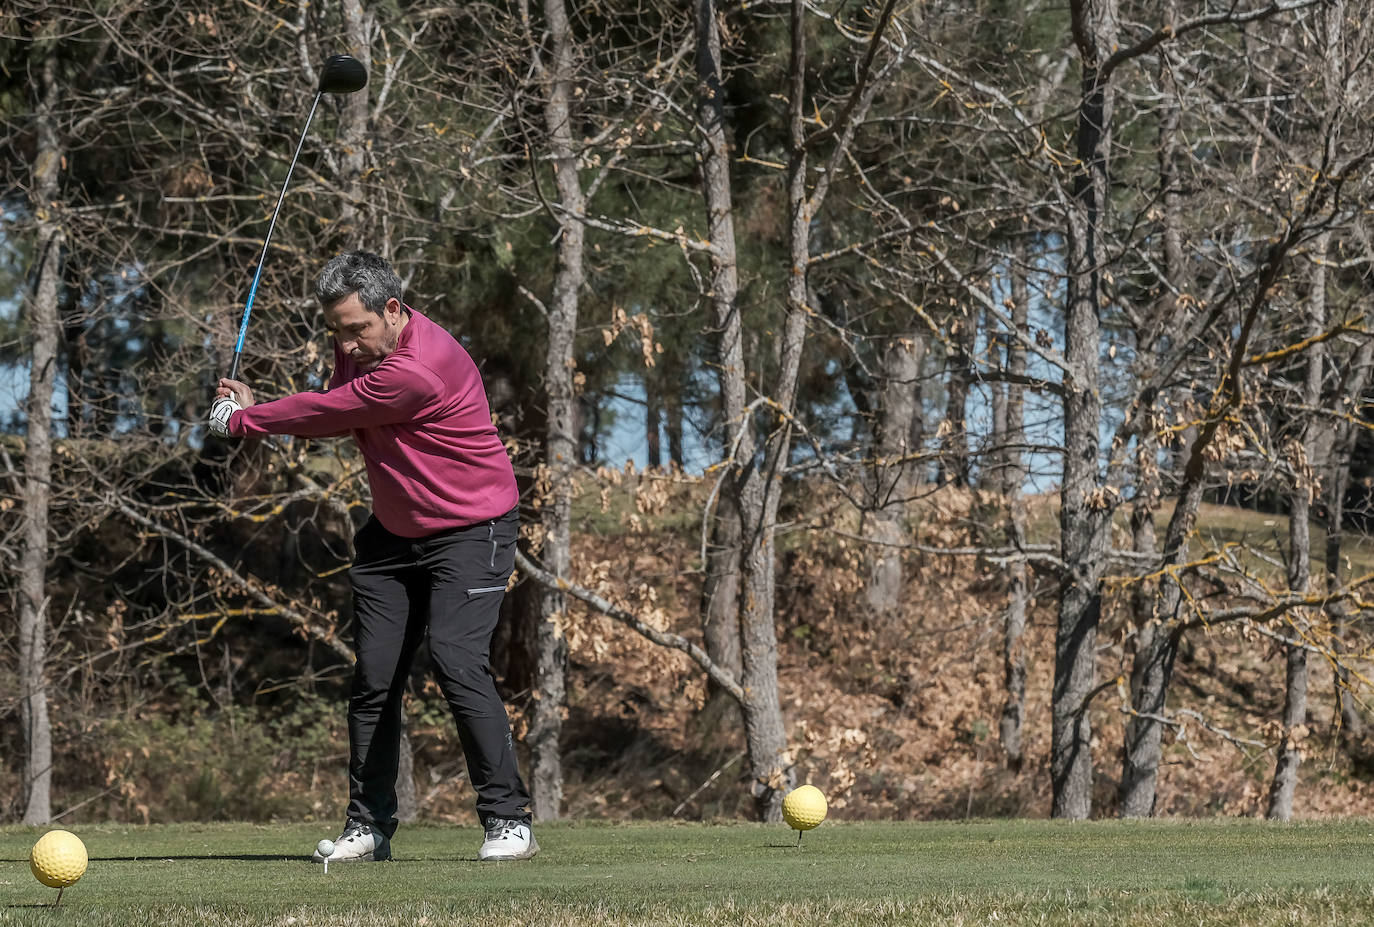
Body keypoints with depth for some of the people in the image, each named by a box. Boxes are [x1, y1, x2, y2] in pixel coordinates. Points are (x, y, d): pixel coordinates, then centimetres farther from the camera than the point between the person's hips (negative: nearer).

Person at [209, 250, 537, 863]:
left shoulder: (418, 370, -29)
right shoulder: (360, 347, 0)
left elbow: (328, 413, -20)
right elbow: (332, 419, 11)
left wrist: (242, 420, -4)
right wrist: (257, 411, -6)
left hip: (469, 530, -8)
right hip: (392, 533, 8)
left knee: (456, 660, -22)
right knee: (374, 676, 1)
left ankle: (507, 820, -16)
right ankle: (369, 825, 9)